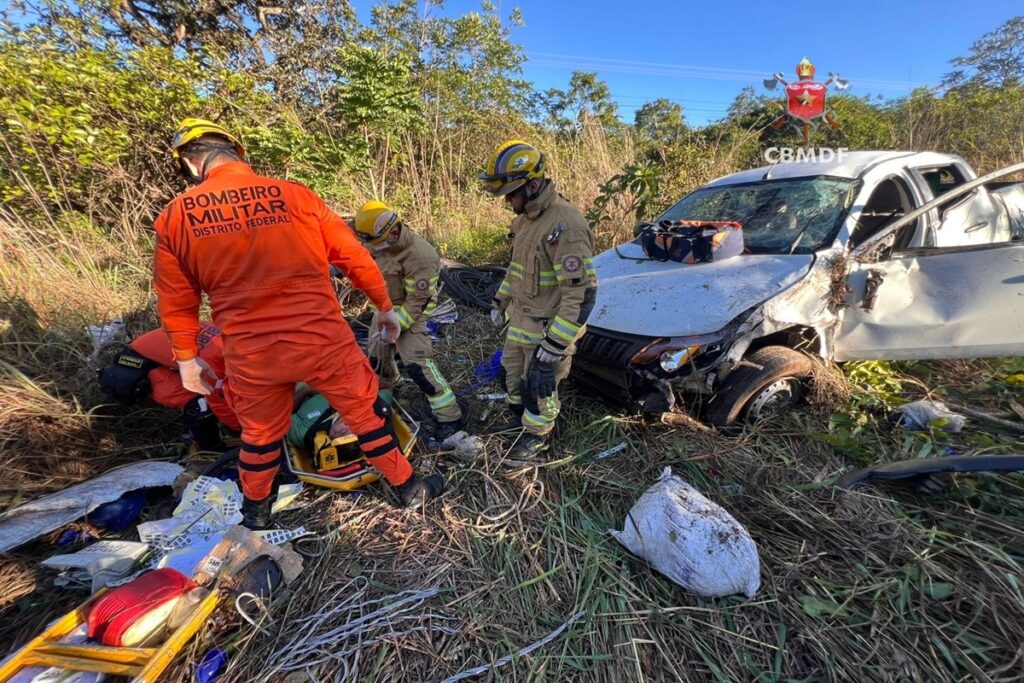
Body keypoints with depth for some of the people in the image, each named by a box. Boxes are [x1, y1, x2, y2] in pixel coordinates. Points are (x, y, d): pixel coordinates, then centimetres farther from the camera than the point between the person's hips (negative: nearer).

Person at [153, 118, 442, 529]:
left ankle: (255, 511, 49)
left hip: (250, 355, 2)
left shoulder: (174, 218, 2)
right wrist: (384, 307, 13)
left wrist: (187, 357, 23)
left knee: (259, 434, 24)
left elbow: (176, 302, 9)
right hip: (323, 339, -1)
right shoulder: (296, 196, -3)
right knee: (366, 413, 15)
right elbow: (354, 256, 2)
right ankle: (408, 487, 31)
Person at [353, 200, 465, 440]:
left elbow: (417, 301, -25)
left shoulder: (420, 256, -31)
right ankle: (386, 384, 56)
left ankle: (450, 417, -10)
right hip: (385, 307, 8)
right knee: (376, 352, 23)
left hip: (411, 311, -8)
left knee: (418, 364, -18)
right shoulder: (383, 242, -8)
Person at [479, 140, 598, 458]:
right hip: (519, 320, 9)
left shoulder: (565, 225, -27)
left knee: (539, 386, 11)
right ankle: (521, 417, 50)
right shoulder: (525, 217, 4)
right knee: (513, 375, 24)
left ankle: (537, 434, 38)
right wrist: (500, 301, 20)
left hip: (548, 327, -9)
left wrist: (555, 343, -26)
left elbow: (582, 292, -28)